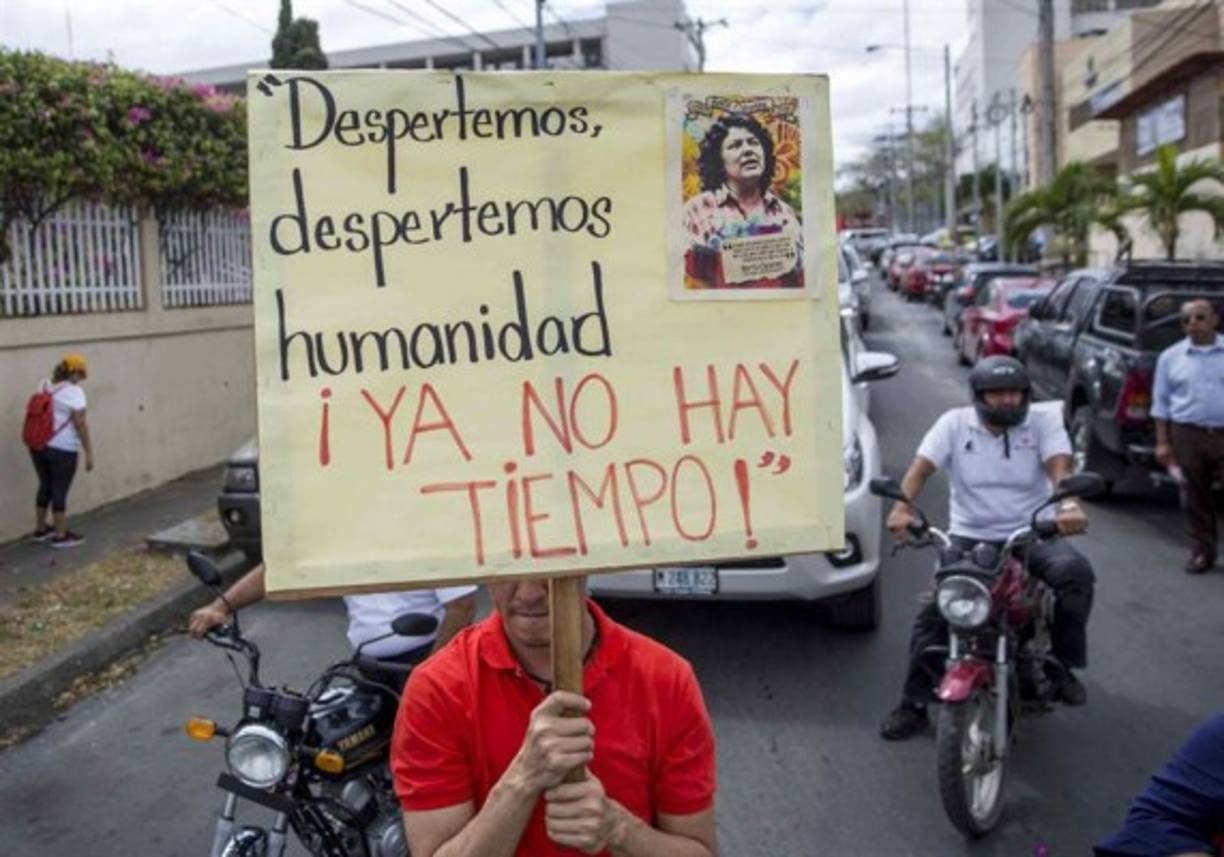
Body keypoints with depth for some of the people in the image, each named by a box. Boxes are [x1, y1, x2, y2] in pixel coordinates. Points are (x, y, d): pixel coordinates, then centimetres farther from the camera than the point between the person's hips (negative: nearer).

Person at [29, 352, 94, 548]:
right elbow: (80, 424, -16)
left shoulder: (43, 385, 7)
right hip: (62, 449, -7)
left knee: (45, 486, 20)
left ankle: (40, 529, 31)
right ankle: (61, 535, 11)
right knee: (60, 490, 3)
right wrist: (89, 452, -12)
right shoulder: (74, 392, -14)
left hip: (38, 446, 7)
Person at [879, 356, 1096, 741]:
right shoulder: (955, 423, 0)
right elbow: (920, 467, -12)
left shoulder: (1044, 423, 0)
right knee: (933, 610, -17)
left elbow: (1059, 467, -18)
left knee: (1076, 573, -28)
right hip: (969, 537, 0)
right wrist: (902, 506, -34)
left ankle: (1062, 664, -7)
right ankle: (914, 705, -4)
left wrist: (1068, 504, -41)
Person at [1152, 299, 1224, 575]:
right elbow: (1161, 402, 8)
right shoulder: (1171, 357, 7)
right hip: (1187, 435, 1)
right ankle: (1202, 551, 19)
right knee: (1195, 498, 7)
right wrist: (1163, 442, 3)